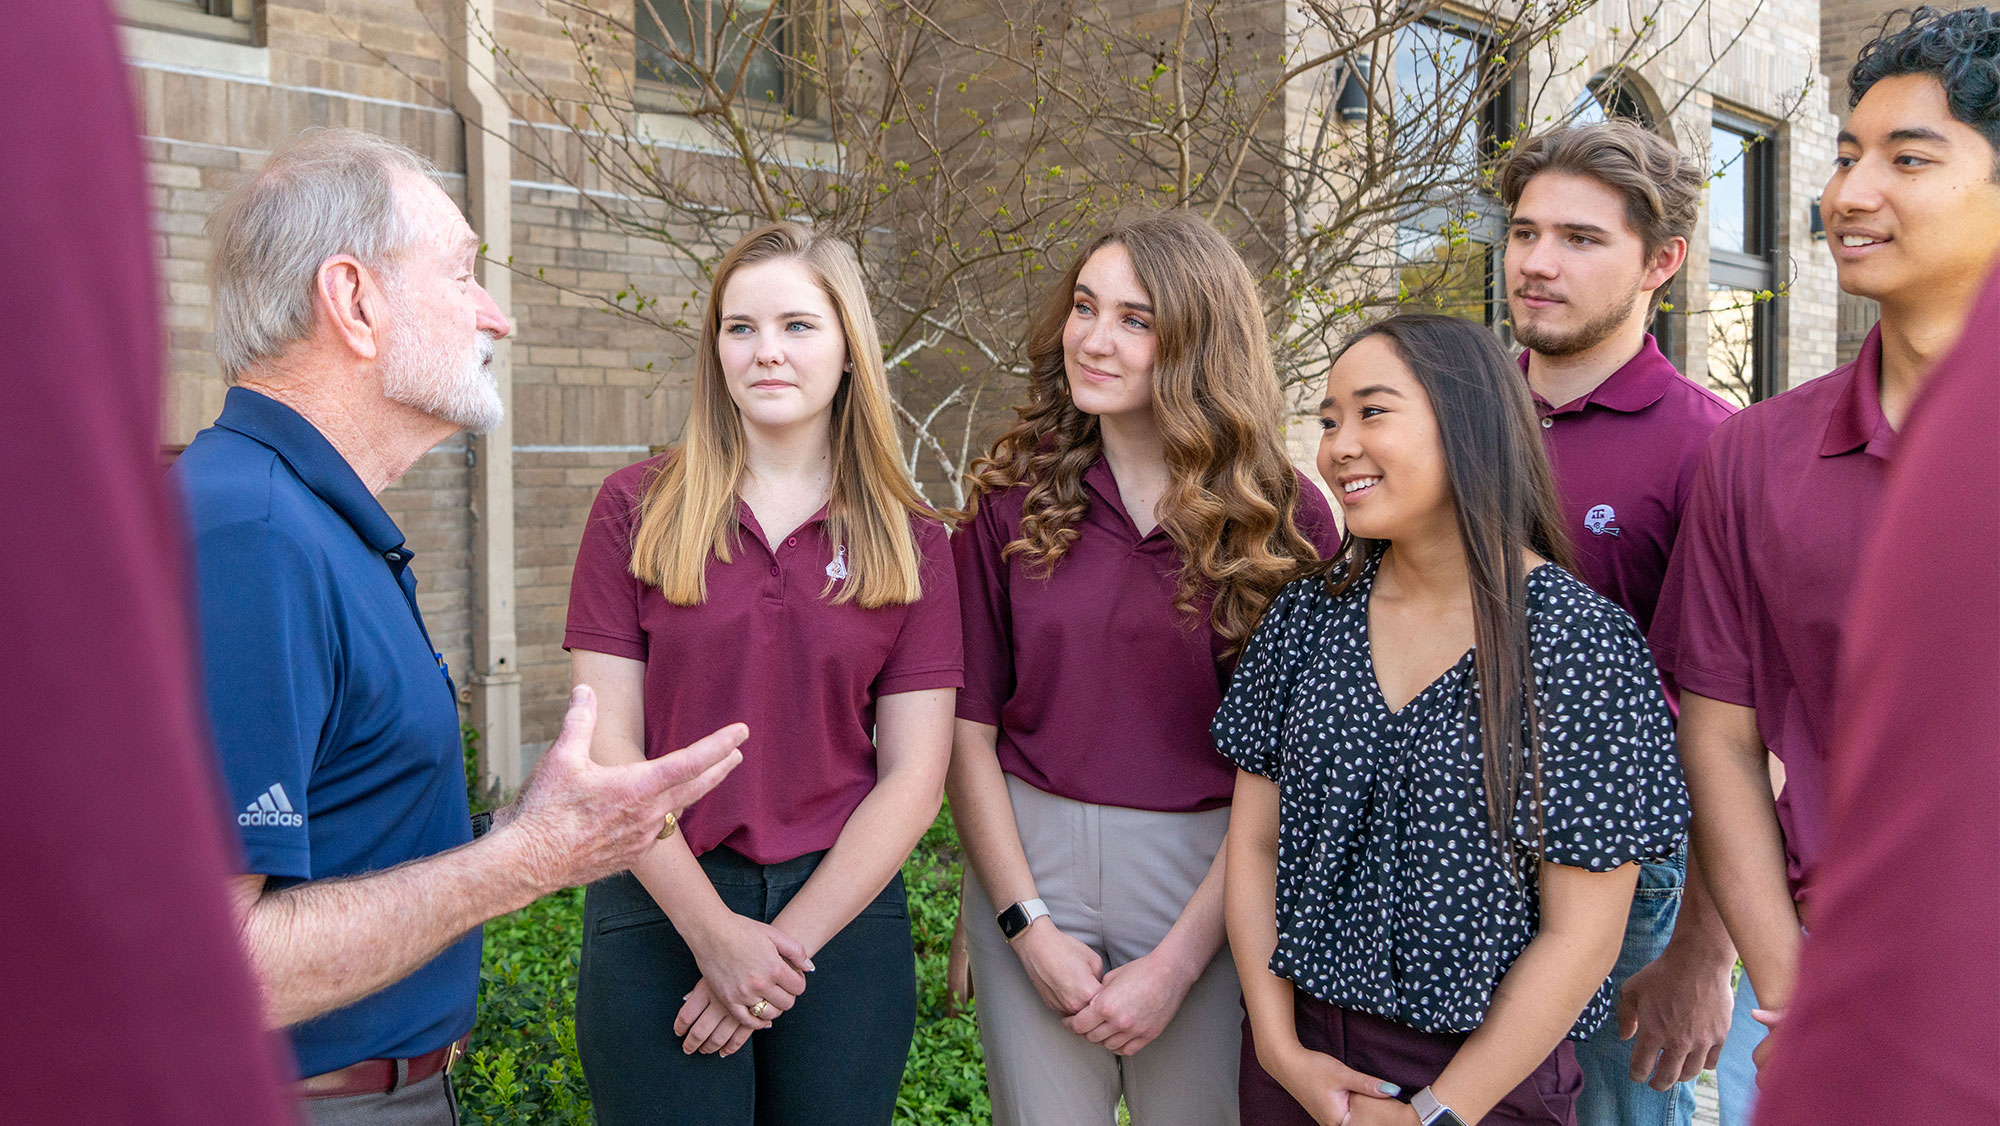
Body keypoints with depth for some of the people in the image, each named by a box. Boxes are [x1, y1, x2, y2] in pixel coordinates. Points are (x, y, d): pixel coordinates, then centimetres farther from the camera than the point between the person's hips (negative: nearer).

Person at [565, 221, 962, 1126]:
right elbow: (606, 744, -5)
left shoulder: (911, 541, 0)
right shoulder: (637, 509, -2)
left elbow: (913, 776, -3)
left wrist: (787, 942, -10)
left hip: (842, 909, 1)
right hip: (663, 913, -1)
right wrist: (713, 932, -11)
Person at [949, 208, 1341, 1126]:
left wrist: (1176, 963, -10)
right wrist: (1027, 925, -7)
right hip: (1026, 864, 1)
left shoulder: (1286, 518, -5)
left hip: (1208, 878, -1)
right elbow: (968, 726, -2)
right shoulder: (1014, 493, -1)